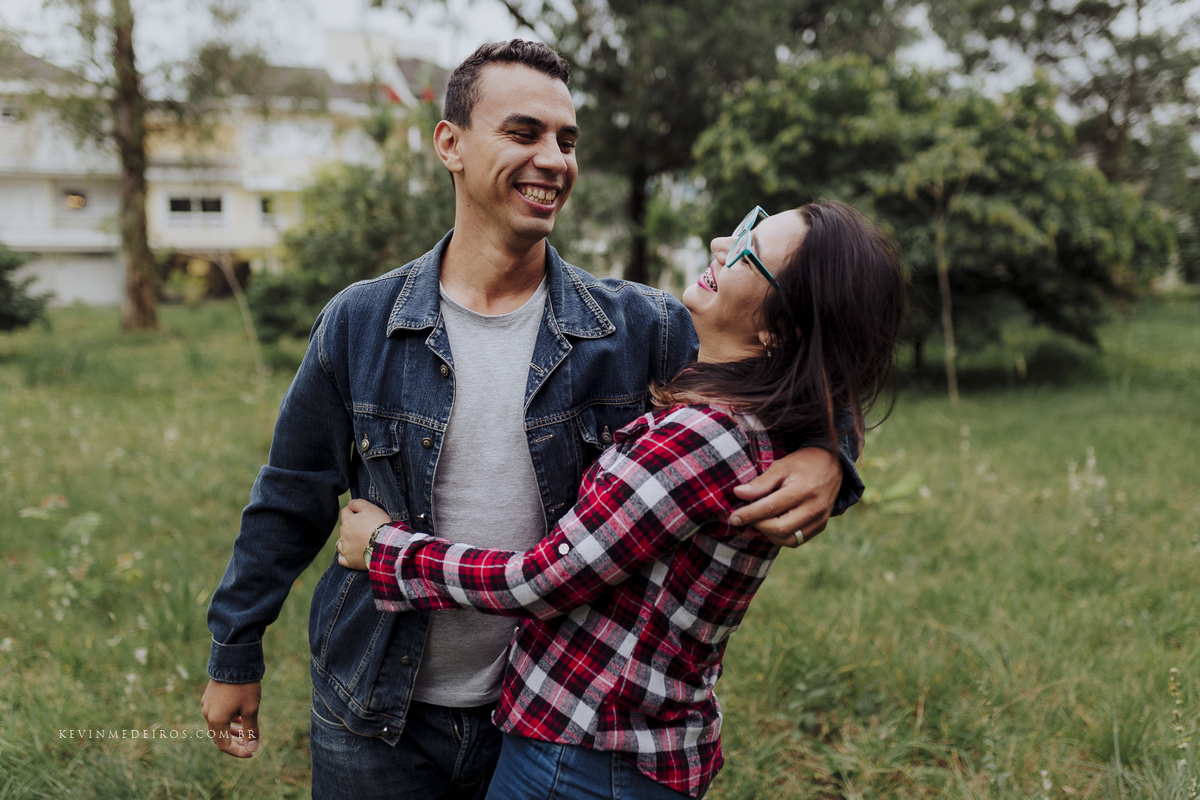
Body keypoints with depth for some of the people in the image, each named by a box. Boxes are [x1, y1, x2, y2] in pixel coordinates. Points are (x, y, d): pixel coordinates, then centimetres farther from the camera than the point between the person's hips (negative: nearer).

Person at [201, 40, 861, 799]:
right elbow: (291, 501, 2)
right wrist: (236, 655, 8)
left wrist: (824, 459, -23)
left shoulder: (638, 328, -8)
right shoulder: (361, 323, -7)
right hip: (377, 719, 0)